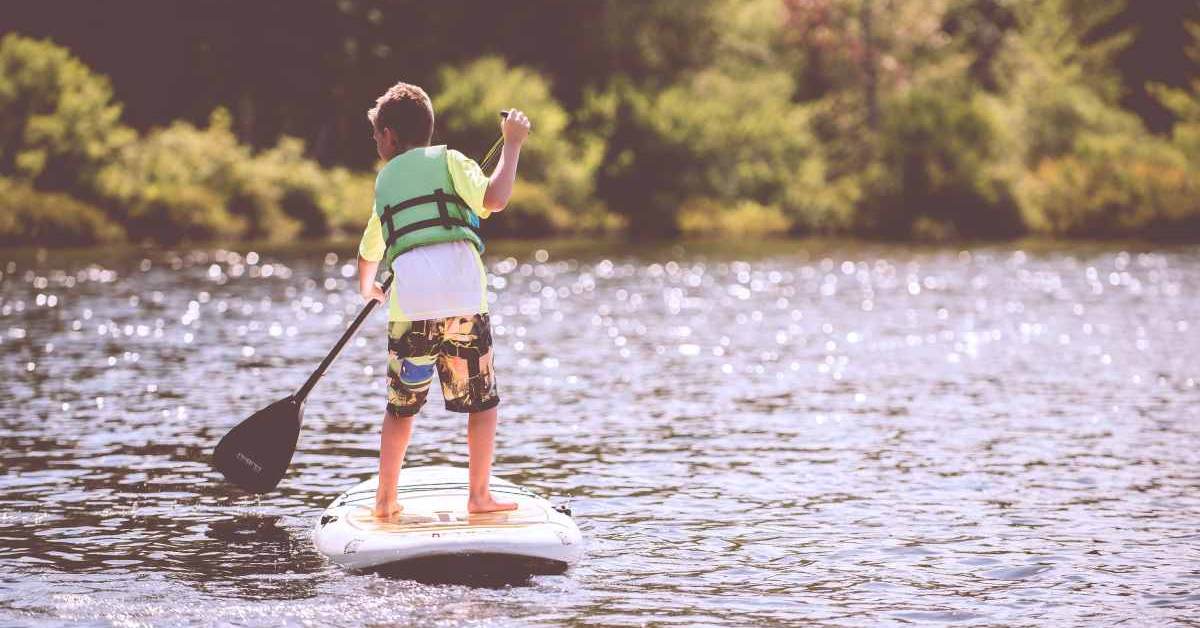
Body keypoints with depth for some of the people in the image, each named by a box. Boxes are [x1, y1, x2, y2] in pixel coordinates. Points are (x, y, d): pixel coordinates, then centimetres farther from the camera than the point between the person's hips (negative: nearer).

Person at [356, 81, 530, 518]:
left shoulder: (385, 180, 23)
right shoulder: (448, 161, 11)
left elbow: (370, 251, 37)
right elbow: (494, 199, -7)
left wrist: (367, 288, 59)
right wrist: (512, 144, 6)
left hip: (409, 305, 3)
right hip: (463, 299, -3)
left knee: (402, 406, 15)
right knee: (483, 402, 9)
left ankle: (385, 499, 16)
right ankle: (479, 496, 8)